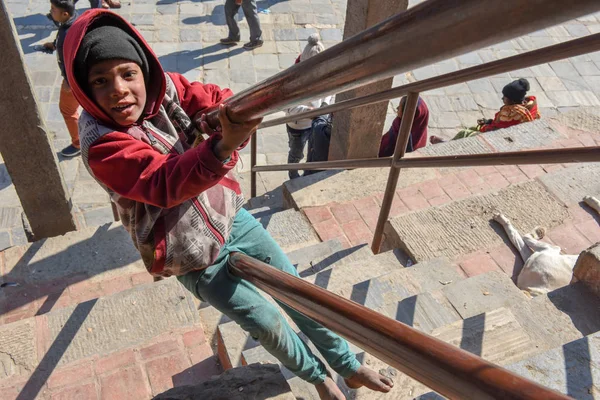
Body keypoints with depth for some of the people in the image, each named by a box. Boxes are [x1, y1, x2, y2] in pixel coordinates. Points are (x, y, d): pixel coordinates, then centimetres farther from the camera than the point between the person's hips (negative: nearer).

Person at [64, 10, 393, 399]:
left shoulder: (165, 88, -10)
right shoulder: (101, 147, -26)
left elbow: (214, 100, -14)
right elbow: (164, 183, -38)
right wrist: (223, 147, -56)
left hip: (230, 217, 5)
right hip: (194, 257, -5)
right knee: (269, 324, 6)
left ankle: (349, 366, 37)